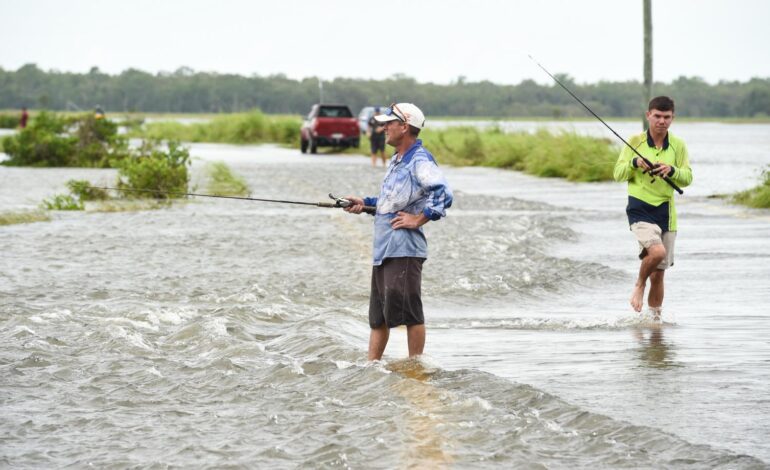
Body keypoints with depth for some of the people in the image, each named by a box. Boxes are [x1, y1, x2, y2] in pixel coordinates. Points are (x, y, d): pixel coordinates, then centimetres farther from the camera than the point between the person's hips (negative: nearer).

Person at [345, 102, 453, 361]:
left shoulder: (420, 161, -13)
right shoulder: (396, 161, 19)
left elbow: (443, 194, -25)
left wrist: (419, 219, -21)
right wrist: (365, 203, 22)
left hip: (404, 250, -10)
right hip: (383, 250, 10)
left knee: (408, 312, -5)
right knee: (378, 314, 12)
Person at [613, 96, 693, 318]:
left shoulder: (678, 146, 5)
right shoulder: (635, 142, 0)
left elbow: (688, 178, 1)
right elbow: (618, 174, 1)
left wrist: (671, 170, -19)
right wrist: (634, 163, -18)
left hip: (666, 211, 3)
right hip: (640, 208, -3)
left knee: (658, 274, 5)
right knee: (656, 251, -29)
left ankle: (655, 318, 18)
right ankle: (639, 285, -1)